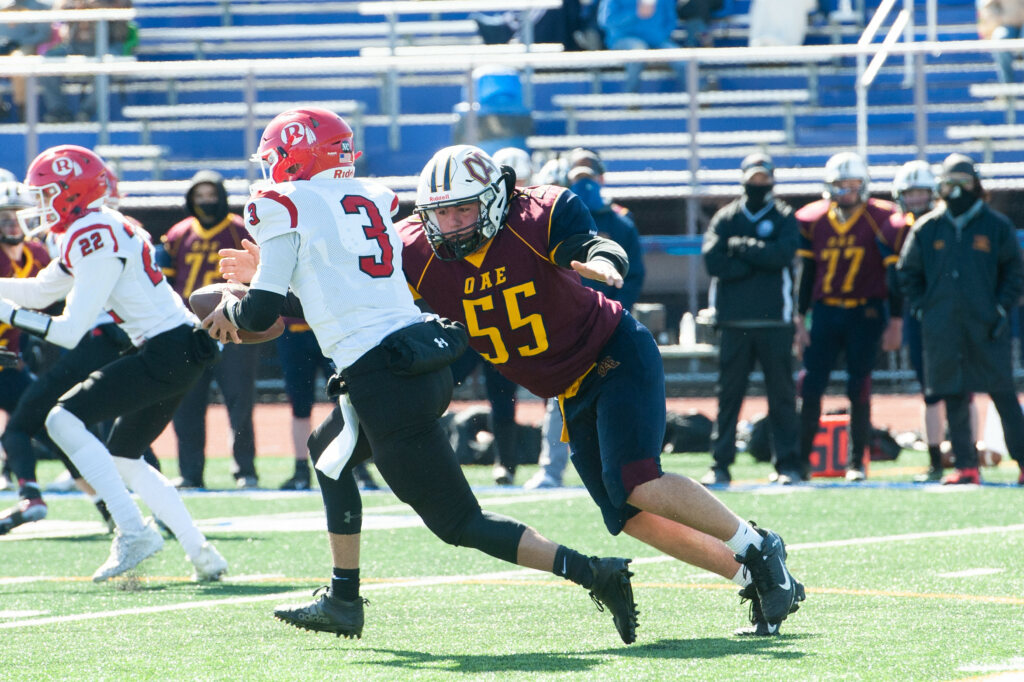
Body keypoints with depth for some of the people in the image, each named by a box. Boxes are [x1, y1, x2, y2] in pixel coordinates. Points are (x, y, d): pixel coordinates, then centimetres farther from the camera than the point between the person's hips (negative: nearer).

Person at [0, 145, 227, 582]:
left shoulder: (94, 238, -15)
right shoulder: (95, 231, 16)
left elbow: (69, 331, -16)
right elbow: (39, 291, 27)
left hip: (167, 350, -10)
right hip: (179, 350, 10)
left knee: (65, 420, -14)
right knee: (123, 459, 19)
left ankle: (133, 531, -18)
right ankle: (203, 554, 17)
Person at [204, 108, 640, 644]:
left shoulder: (285, 207, -2)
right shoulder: (372, 199, 19)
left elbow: (263, 311, -4)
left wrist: (229, 312, 17)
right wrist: (263, 274, 36)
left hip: (384, 378, -8)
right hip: (428, 357, 8)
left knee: (460, 523, -2)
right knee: (330, 455, 28)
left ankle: (593, 574, -13)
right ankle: (343, 600, 29)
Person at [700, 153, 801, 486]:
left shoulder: (784, 217, 7)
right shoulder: (725, 218, 10)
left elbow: (782, 254, -13)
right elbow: (713, 261, -6)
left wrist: (741, 247, -7)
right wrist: (759, 260, -9)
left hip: (774, 321, -1)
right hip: (734, 321, 1)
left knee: (781, 393, 0)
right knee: (729, 393, 1)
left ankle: (789, 464, 2)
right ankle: (721, 464, 4)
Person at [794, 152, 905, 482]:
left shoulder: (880, 221, -5)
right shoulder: (813, 221, 3)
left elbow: (894, 274, -1)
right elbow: (806, 274, 10)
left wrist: (895, 323, -3)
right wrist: (800, 321, 7)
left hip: (866, 315, -2)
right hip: (825, 312, 2)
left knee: (859, 390, -2)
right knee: (811, 388, -3)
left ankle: (856, 462, 7)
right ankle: (802, 459, 5)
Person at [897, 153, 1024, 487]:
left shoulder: (996, 226, 4)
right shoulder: (927, 228, 8)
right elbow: (908, 272, 16)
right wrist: (922, 308, 6)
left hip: (986, 329, -2)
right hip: (942, 331, 2)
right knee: (953, 400, 2)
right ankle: (966, 467, 7)